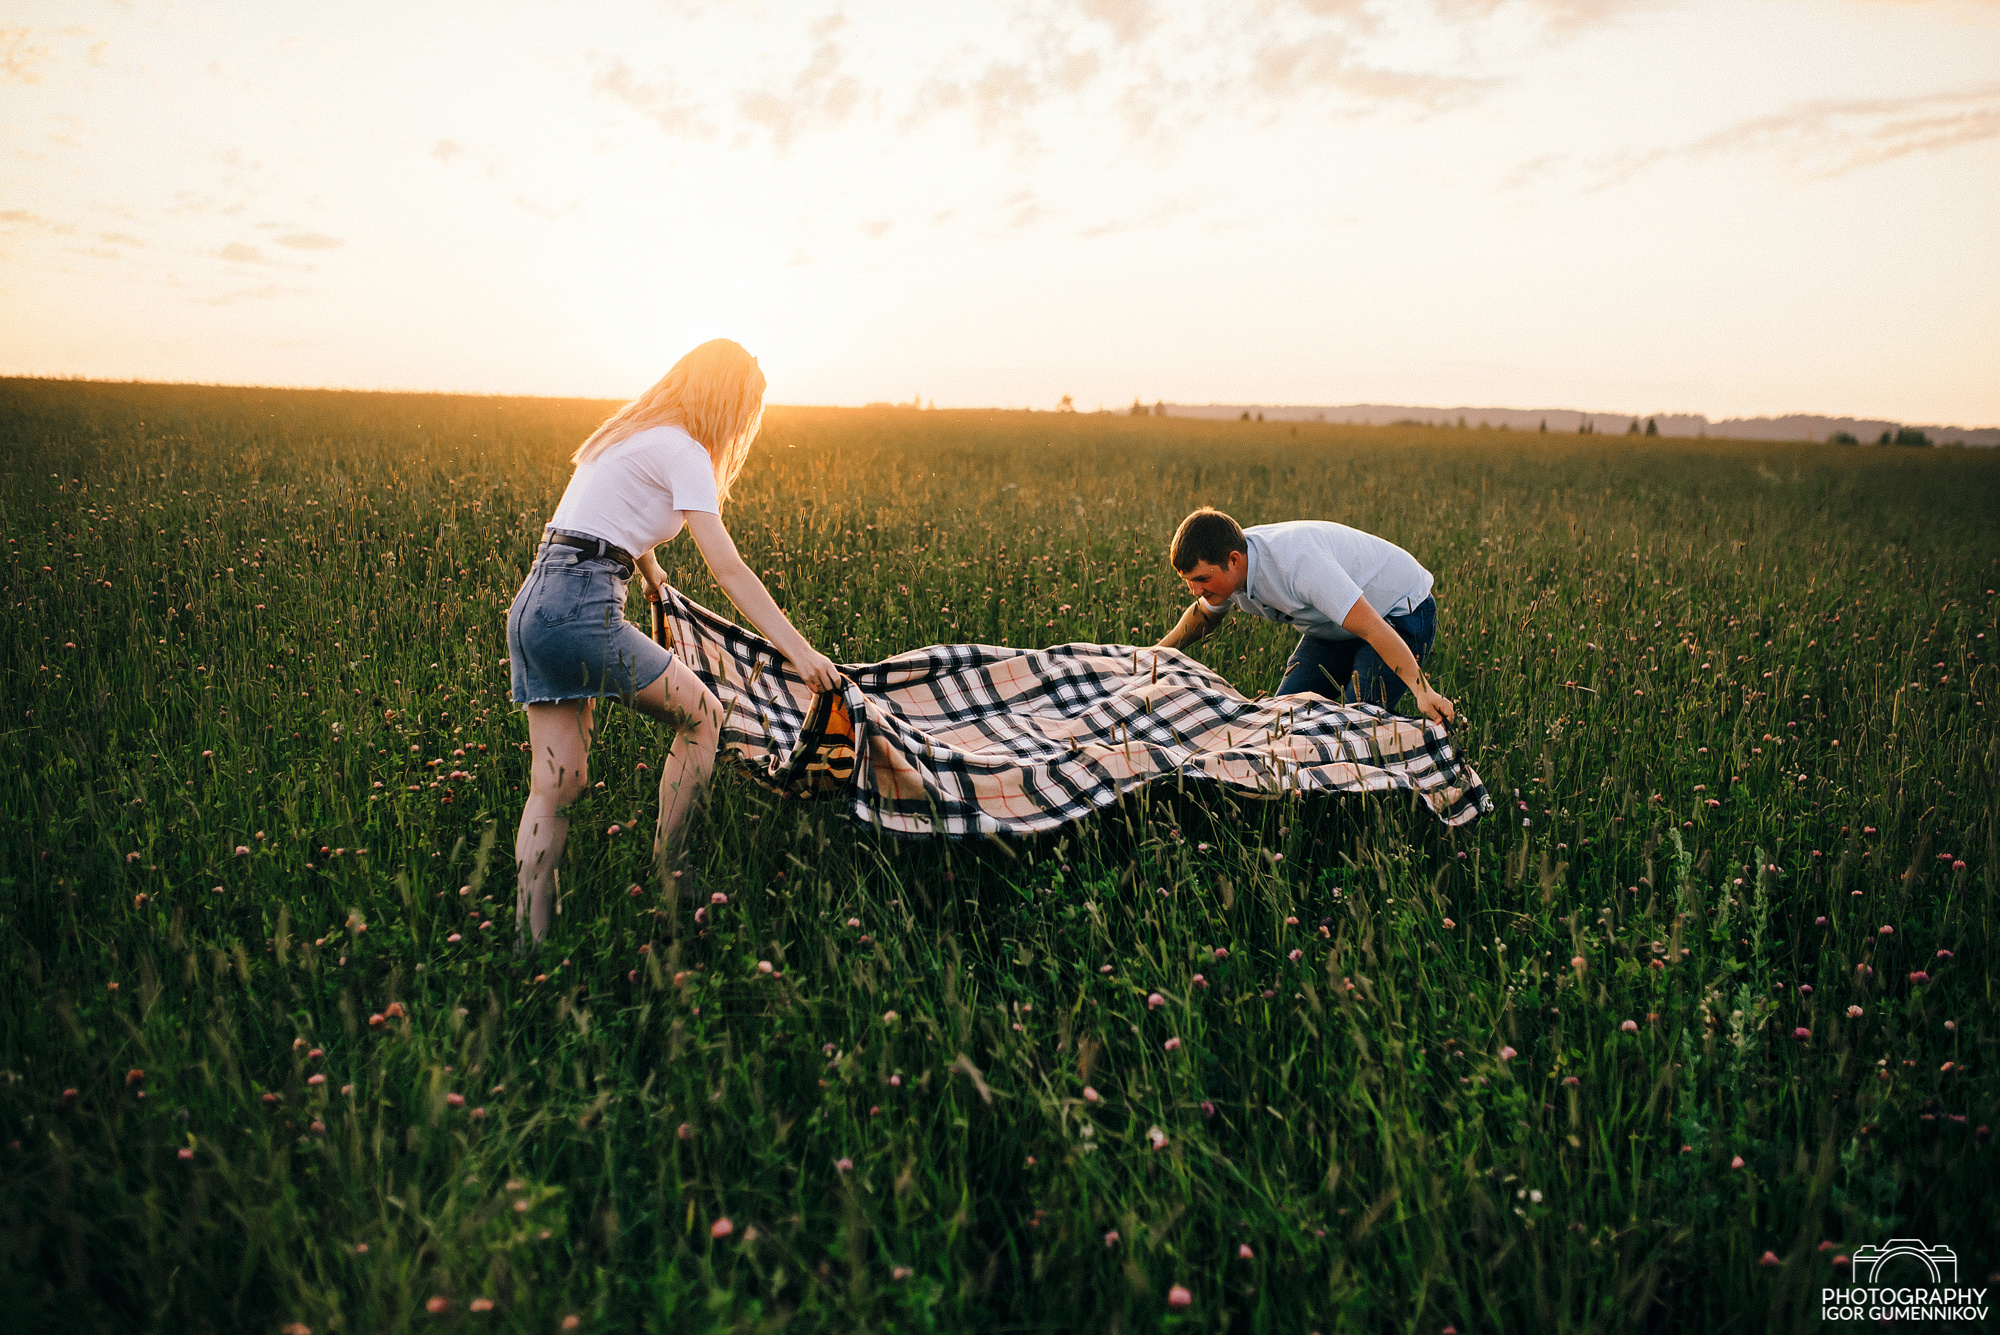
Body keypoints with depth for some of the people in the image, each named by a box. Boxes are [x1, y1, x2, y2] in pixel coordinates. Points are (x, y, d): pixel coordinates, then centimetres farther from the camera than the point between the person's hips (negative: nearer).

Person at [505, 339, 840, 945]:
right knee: (702, 716, 7)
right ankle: (663, 879, 13)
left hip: (533, 605, 9)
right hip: (581, 607, -9)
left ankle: (529, 940, 4)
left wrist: (648, 570, 61)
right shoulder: (681, 450, -6)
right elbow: (729, 571, -14)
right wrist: (800, 652, -16)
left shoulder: (633, 432, 21)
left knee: (555, 784, 6)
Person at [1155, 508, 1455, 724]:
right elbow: (1205, 614, 12)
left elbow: (1372, 628, -42)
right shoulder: (1226, 566, -13)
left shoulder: (1297, 562, -39)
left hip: (1401, 611, -8)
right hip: (1334, 628, 8)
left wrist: (1422, 690, -47)